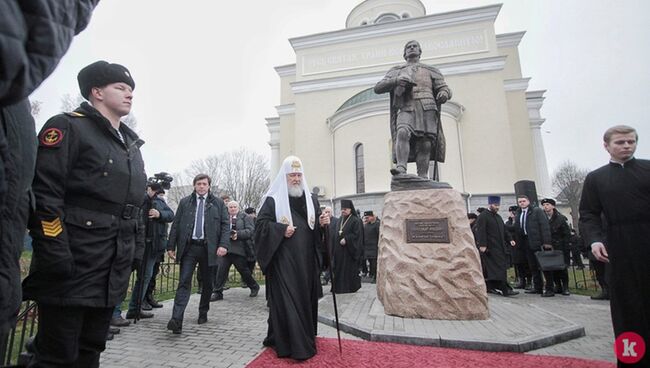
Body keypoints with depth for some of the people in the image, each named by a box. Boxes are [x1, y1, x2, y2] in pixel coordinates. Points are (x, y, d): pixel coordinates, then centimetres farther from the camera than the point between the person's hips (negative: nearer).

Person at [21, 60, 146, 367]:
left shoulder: (131, 145, 18)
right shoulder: (68, 127, -5)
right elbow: (44, 194, -14)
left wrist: (136, 250, 14)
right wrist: (55, 255, -20)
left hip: (113, 272, 7)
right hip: (73, 266, -7)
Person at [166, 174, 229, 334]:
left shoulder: (218, 203, 5)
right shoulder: (185, 202, 9)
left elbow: (225, 225, 0)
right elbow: (175, 225, 9)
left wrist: (223, 244, -12)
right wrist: (171, 246, 3)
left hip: (208, 248, 0)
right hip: (189, 247, 0)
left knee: (207, 283, 12)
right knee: (184, 283, -7)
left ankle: (203, 313, 30)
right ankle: (176, 320, -7)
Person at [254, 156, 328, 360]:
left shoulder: (311, 199, 11)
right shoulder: (273, 199, -2)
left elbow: (317, 226, 13)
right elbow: (260, 224, -5)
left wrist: (323, 223, -9)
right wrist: (281, 230, -17)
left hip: (306, 260, 5)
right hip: (283, 260, -4)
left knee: (306, 298, 13)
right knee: (285, 300, -3)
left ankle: (306, 339, 31)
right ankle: (292, 345, 10)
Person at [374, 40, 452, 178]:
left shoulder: (431, 70, 29)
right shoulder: (396, 71, 27)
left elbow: (445, 89, 21)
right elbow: (378, 88, 14)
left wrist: (444, 94, -6)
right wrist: (396, 81, -5)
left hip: (427, 109, 1)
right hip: (406, 109, -1)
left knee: (425, 144, -15)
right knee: (403, 133, -31)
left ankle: (422, 178, -20)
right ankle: (401, 168, -40)